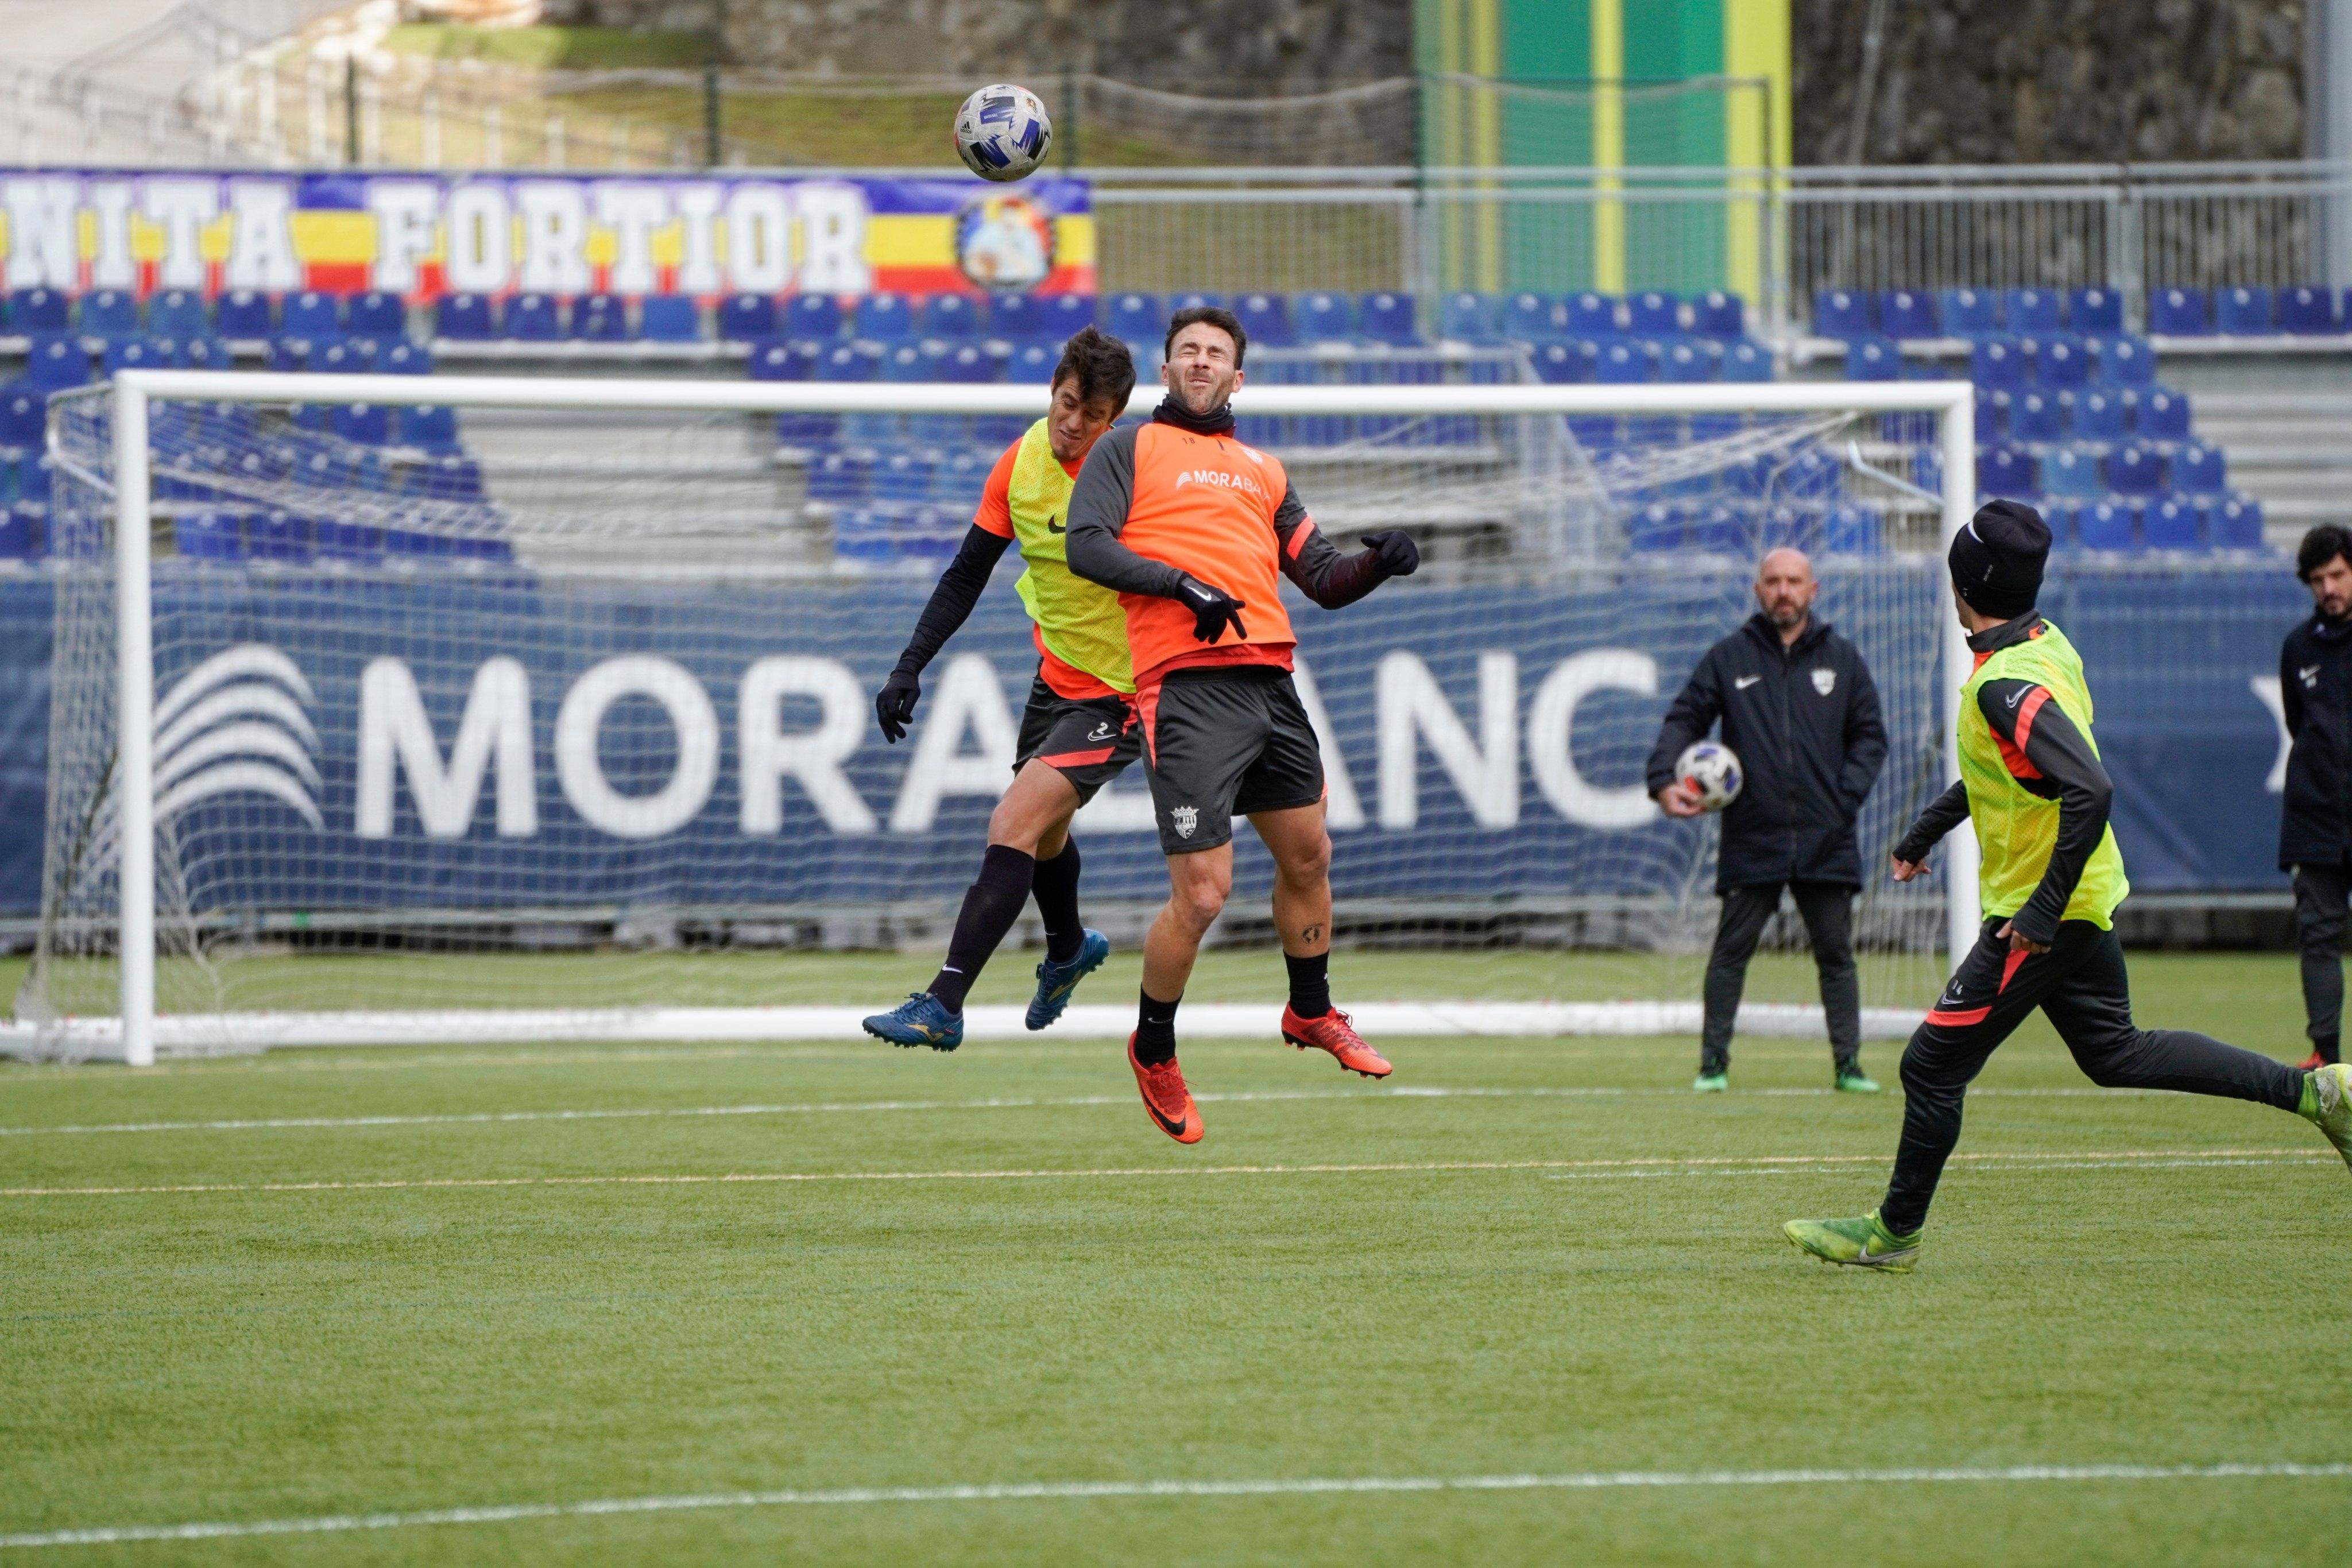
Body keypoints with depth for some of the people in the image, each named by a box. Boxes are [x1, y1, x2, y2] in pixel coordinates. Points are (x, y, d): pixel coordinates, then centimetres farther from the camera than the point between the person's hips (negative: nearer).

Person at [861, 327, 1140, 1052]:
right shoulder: (1021, 462, -4)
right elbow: (967, 575, 3)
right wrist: (911, 665, -4)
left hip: (1117, 694, -7)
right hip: (1056, 673, 7)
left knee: (1013, 827, -19)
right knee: (1041, 828, 24)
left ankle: (942, 1006, -21)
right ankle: (1069, 950, 55)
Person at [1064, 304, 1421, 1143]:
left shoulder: (1262, 471, 23)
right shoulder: (1131, 448, 8)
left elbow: (1323, 578, 23)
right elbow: (1087, 546, -6)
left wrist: (1376, 562, 2)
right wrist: (1183, 583, -18)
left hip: (1269, 681, 6)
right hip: (1186, 687, -6)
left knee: (1307, 854, 14)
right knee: (1201, 892, -9)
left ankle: (1311, 1012, 38)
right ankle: (1154, 1051, 12)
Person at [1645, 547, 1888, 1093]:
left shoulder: (1842, 660, 10)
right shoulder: (1728, 659, 6)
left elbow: (1870, 736, 13)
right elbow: (1683, 720, 6)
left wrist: (1848, 794, -2)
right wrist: (1664, 780, -10)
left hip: (1826, 840, 1)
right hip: (1751, 839, -1)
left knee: (1836, 955, 4)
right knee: (1731, 952, 0)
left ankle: (1848, 1064, 8)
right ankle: (1714, 1063, 6)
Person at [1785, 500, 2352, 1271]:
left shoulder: (2007, 684, -25)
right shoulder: (2047, 646, 5)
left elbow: (2089, 790, -35)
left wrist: (2043, 910, -30)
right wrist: (1927, 830, 30)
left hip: (2036, 921, -10)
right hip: (2088, 899, 10)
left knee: (1933, 1068, 1)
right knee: (2115, 1054, 21)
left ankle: (1895, 1231, 14)